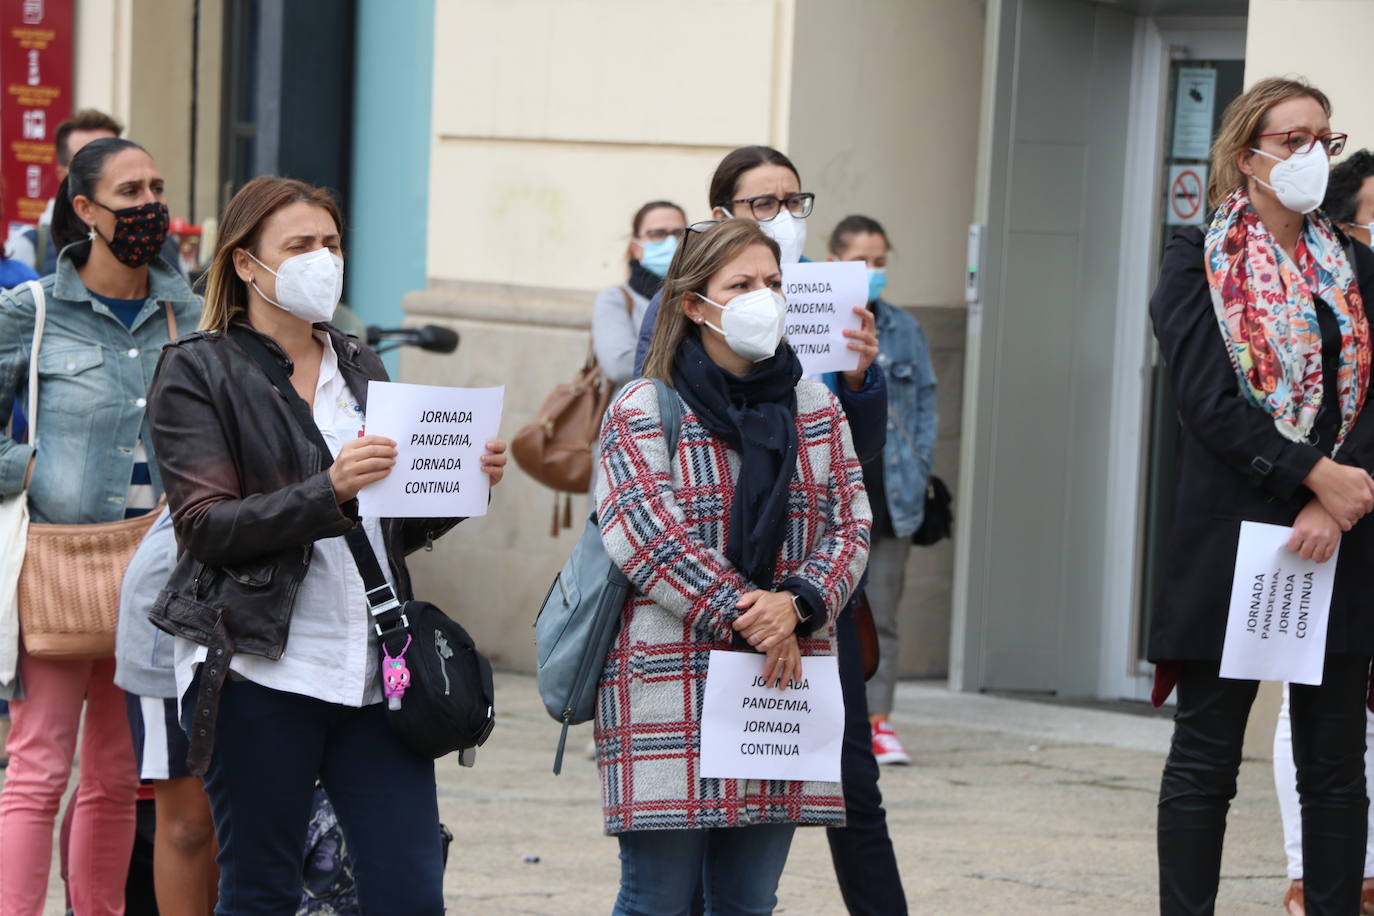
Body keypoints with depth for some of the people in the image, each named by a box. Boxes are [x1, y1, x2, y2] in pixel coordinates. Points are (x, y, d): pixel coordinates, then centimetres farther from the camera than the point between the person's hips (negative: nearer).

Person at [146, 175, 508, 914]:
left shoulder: (359, 368, 18)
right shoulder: (197, 372, 1)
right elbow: (207, 524, -11)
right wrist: (330, 492, -23)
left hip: (371, 668, 5)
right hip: (259, 666, -5)